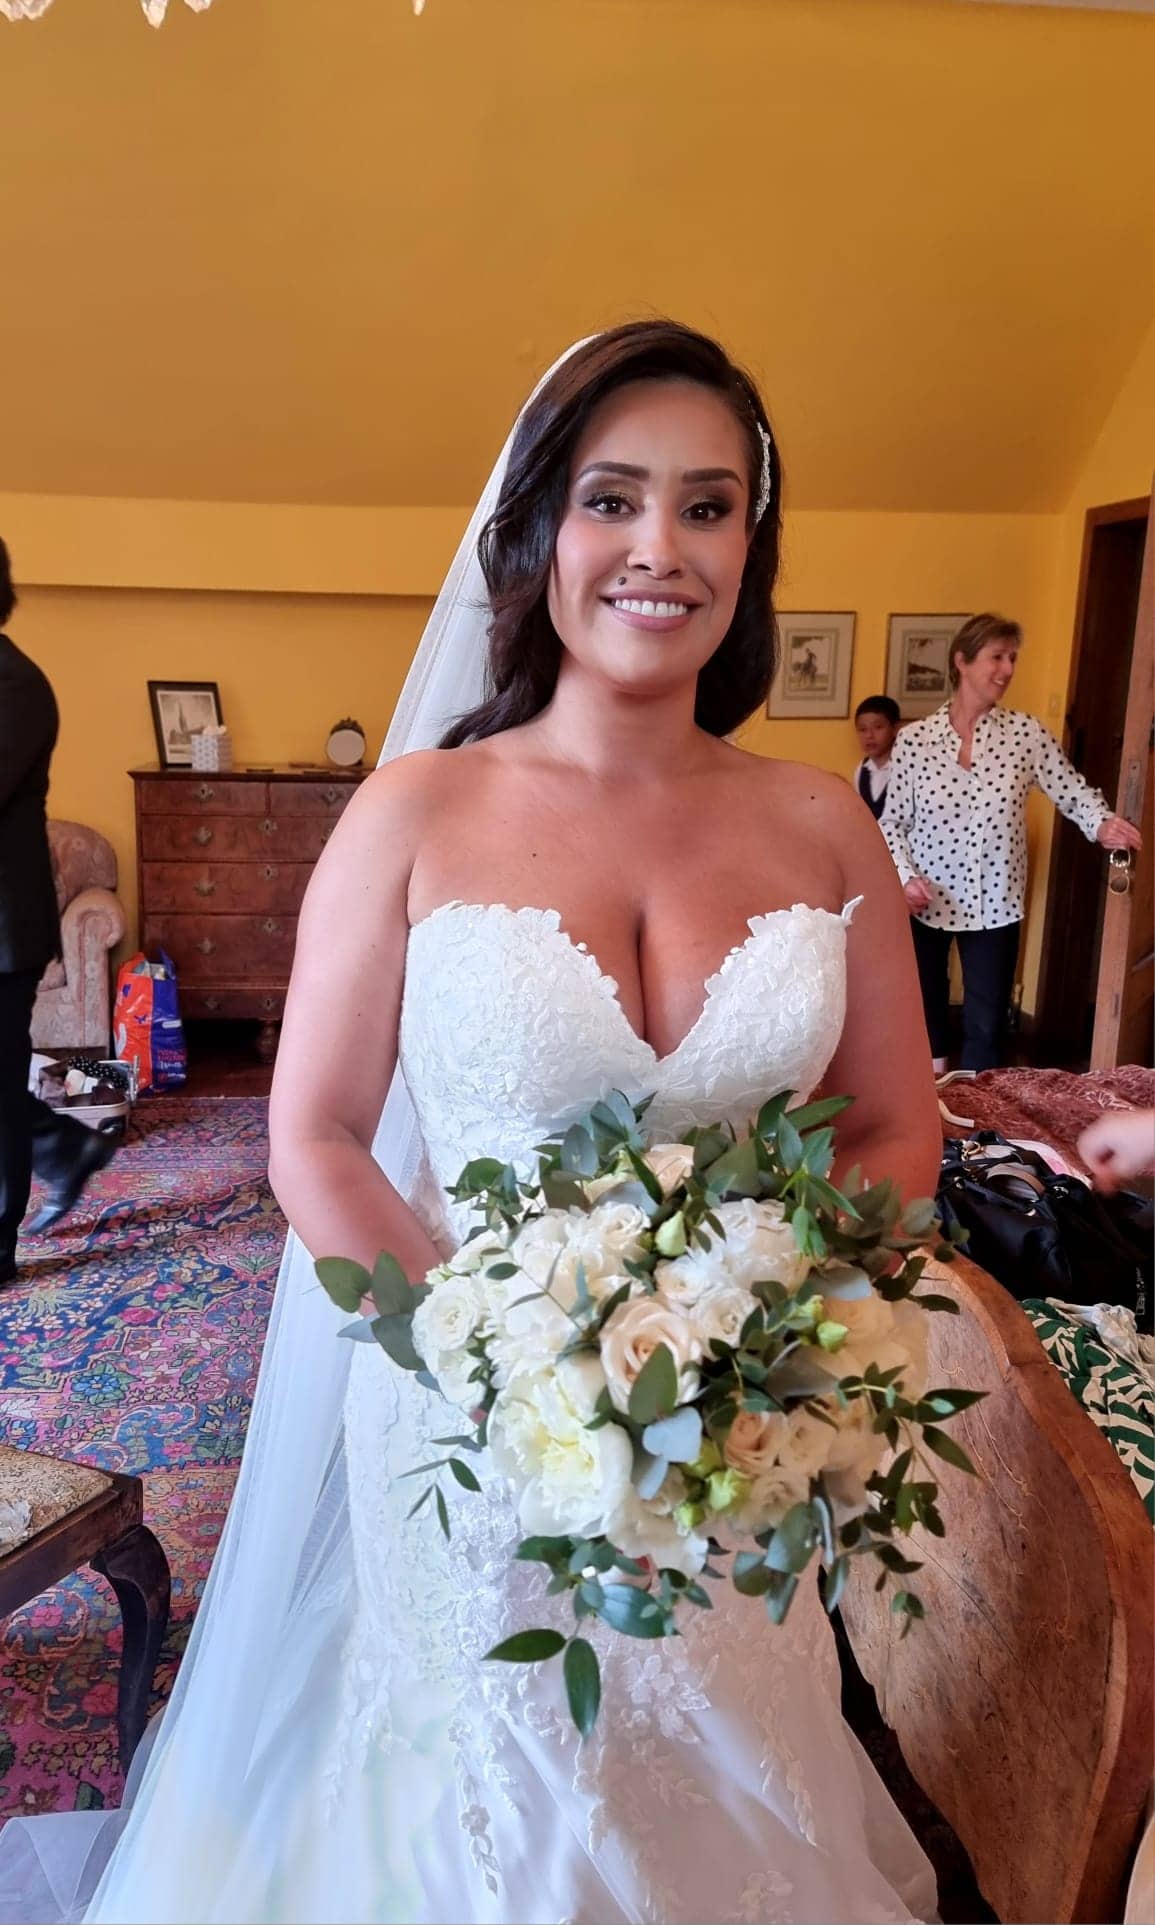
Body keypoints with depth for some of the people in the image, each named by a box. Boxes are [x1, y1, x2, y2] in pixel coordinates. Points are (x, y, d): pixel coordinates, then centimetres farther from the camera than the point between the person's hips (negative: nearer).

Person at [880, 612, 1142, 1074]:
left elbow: (1072, 791, -2)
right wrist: (905, 876, -15)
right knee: (923, 1013, 13)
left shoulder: (1026, 733, -3)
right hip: (925, 902, 0)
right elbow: (892, 822, -1)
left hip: (994, 904, 0)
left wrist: (1102, 824, -23)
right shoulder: (913, 739, -5)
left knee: (986, 1024, 6)